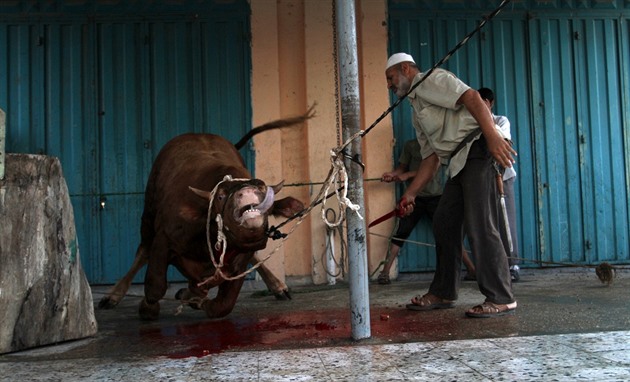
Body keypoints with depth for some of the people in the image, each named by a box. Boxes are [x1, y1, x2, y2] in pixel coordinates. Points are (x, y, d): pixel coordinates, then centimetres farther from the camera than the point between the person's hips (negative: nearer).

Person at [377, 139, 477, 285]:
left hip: (436, 197, -1)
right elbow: (402, 168, 9)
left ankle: (471, 270, 3)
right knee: (400, 233, -4)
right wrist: (392, 174, -13)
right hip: (415, 197, 1)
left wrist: (407, 175, -18)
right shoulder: (410, 145, 8)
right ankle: (385, 272, -1)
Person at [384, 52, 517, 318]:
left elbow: (471, 97, -15)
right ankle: (442, 293, 18)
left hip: (478, 148, -10)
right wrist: (410, 194, 21)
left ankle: (501, 299, -7)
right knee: (444, 222, 9)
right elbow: (431, 158, 26)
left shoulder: (430, 80, 1)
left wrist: (493, 135, -27)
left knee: (479, 225, -13)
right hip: (460, 161, 10)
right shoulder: (417, 112, 28)